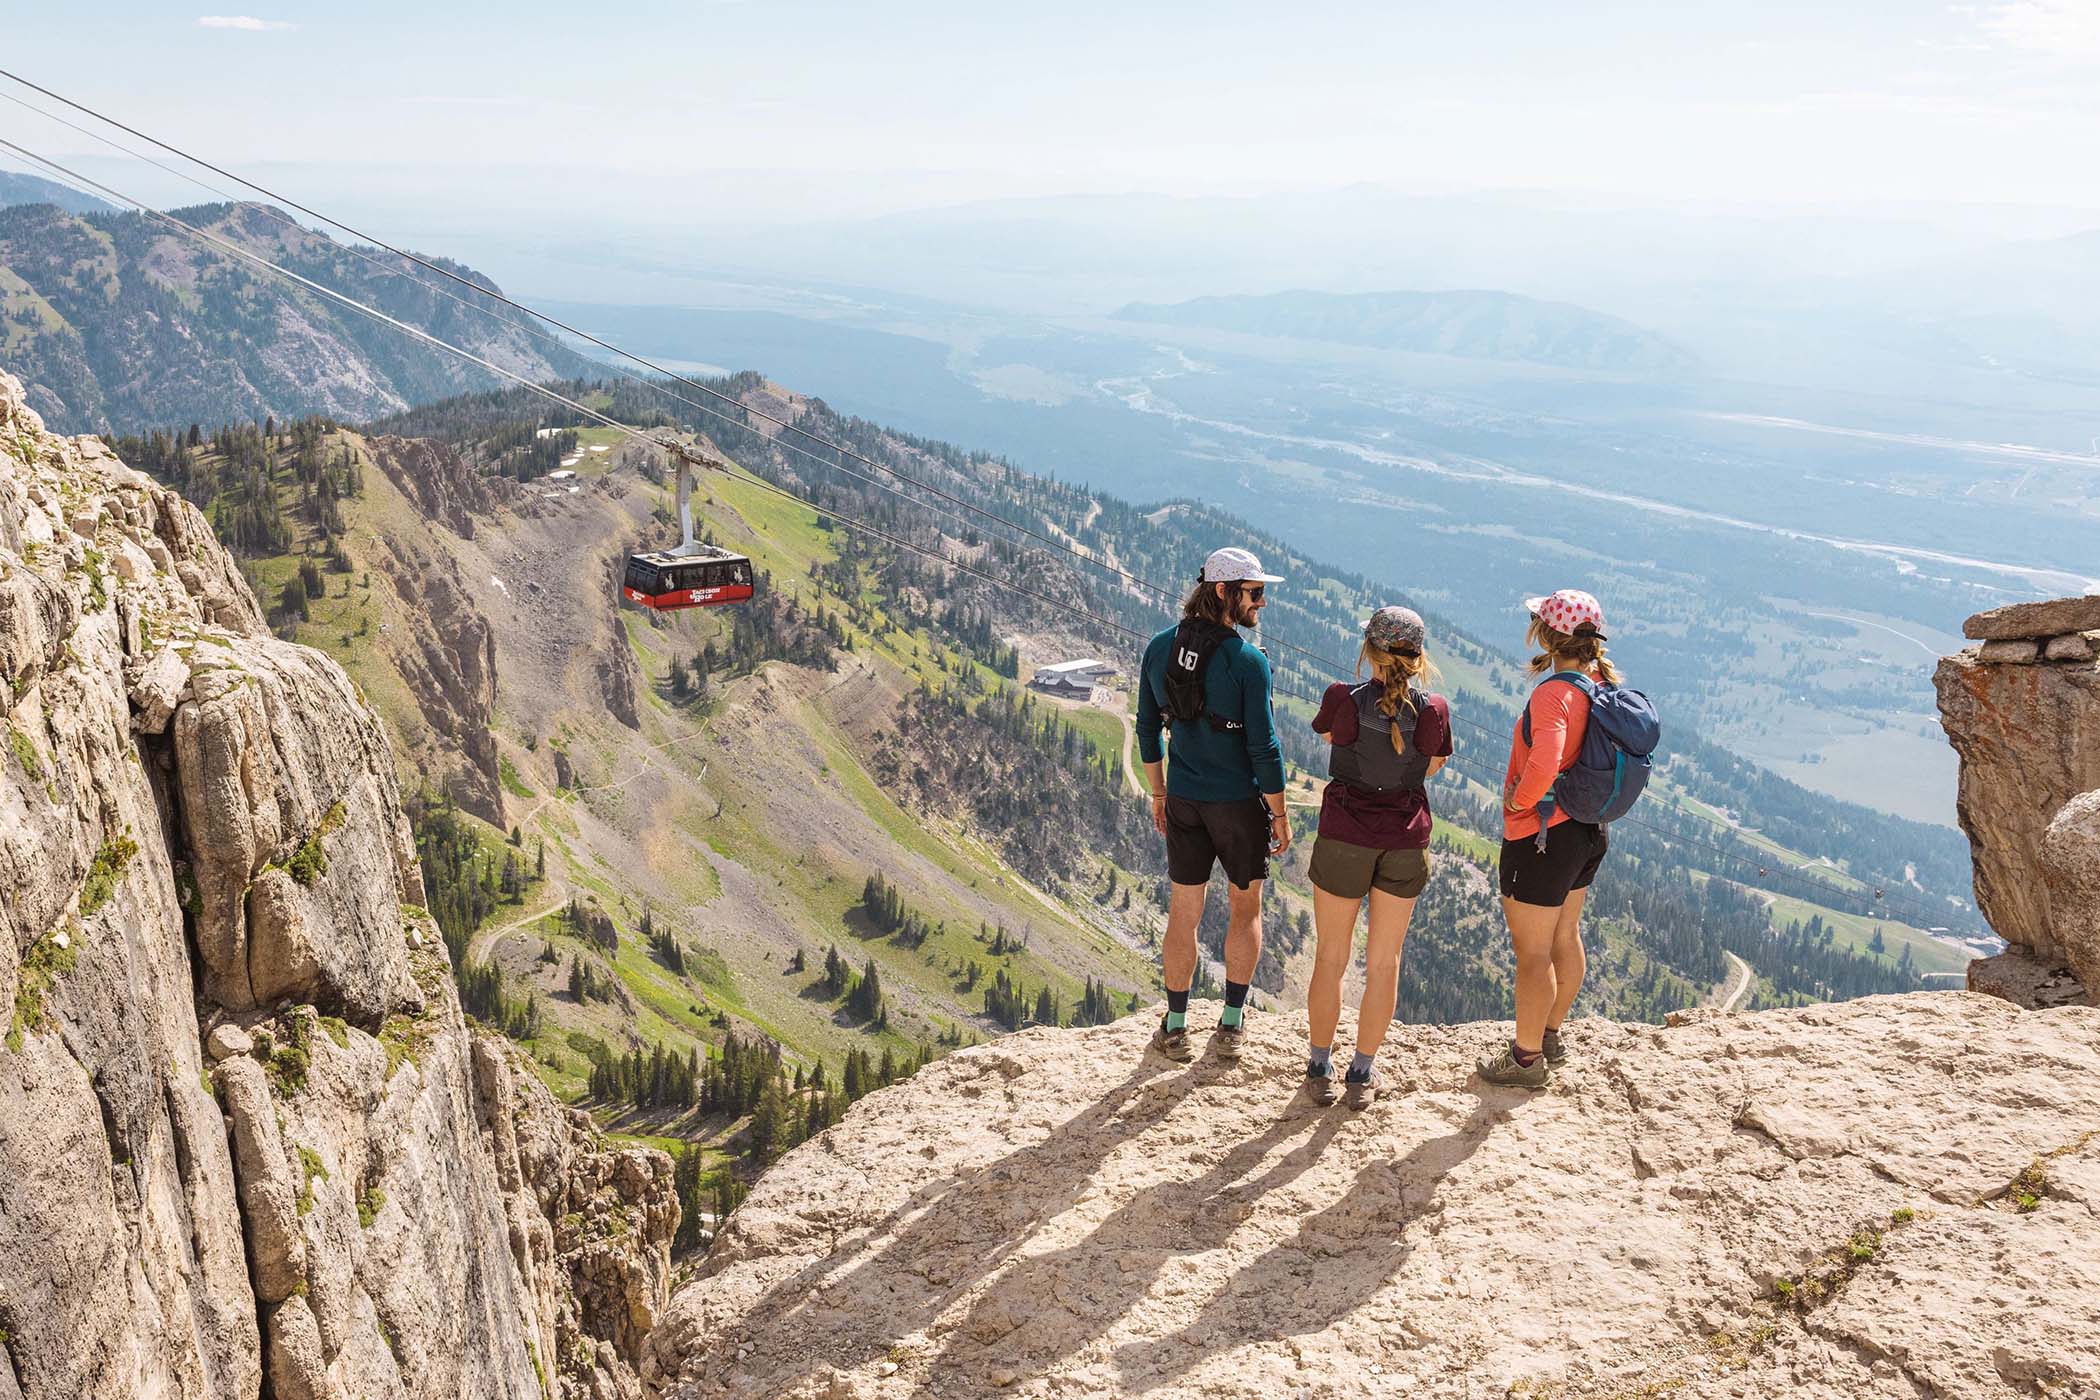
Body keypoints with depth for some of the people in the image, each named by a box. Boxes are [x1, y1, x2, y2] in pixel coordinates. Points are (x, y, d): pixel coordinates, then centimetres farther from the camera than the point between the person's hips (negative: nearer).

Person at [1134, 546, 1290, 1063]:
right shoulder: (1248, 661, -18)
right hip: (1239, 802, -4)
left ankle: (1175, 1029, 21)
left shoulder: (1160, 648, -1)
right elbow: (1263, 747, -16)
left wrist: (1158, 793, 17)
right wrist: (1280, 816, -6)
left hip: (1184, 800, 4)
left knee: (1183, 913, 13)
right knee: (1246, 908, 16)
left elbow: (1147, 728, 6)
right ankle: (1231, 1023, 20)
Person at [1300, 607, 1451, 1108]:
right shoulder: (1434, 710, -8)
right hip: (1406, 841, 2)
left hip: (1345, 836, -1)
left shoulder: (1342, 699, -14)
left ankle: (1320, 1069, 21)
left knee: (1331, 958, 13)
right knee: (1384, 961, 13)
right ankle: (1363, 1073, 22)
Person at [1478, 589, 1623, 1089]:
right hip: (1587, 828, 9)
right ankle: (1551, 1037, 41)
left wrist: (1519, 800, -23)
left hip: (1541, 836, -9)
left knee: (1532, 951, 5)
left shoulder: (1553, 693, -27)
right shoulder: (1602, 684, 1)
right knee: (1565, 936, 23)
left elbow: (1544, 764, -41)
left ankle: (1527, 1059, 18)